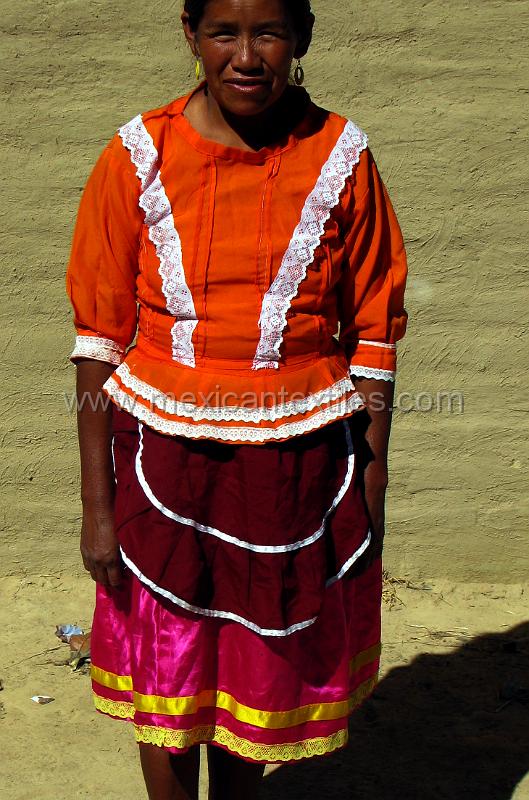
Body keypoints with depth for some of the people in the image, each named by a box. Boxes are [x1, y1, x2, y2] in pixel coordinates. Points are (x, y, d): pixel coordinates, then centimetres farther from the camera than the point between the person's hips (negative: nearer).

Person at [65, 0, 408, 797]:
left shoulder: (341, 159, -4)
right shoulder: (139, 158, -6)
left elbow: (373, 334, 1)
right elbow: (100, 339, -3)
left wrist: (372, 480, 1)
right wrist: (97, 504, -4)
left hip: (297, 465, 1)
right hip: (166, 459, 0)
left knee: (263, 670, 16)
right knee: (165, 677, 12)